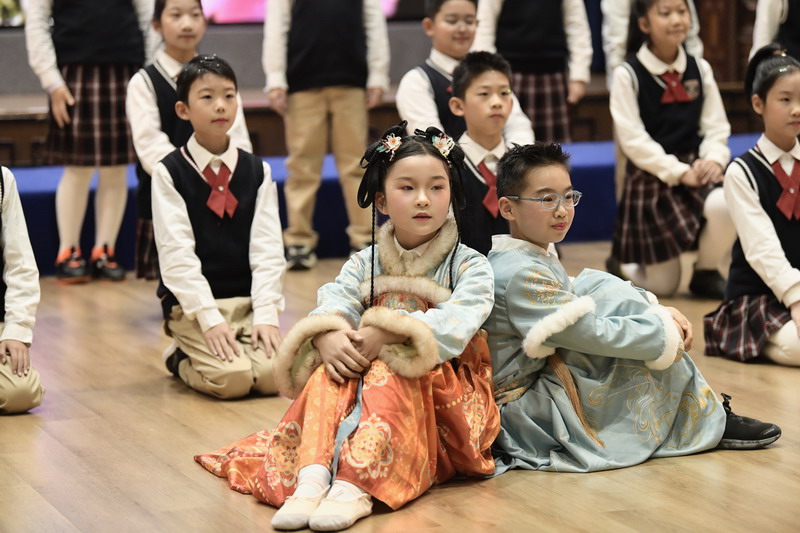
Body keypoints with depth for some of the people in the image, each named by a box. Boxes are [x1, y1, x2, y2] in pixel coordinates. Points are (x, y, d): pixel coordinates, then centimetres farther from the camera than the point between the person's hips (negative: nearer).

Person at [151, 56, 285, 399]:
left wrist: (266, 314, -10)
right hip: (192, 304, -3)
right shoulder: (169, 173, -3)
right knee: (231, 378, -25)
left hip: (248, 300, 3)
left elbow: (267, 248, 2)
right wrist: (209, 318, -18)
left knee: (273, 376, -20)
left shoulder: (257, 171, 7)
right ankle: (180, 358, 8)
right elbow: (177, 253, -10)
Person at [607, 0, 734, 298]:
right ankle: (624, 264, 35)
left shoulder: (700, 69, 4)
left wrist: (714, 159, -16)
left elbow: (716, 127, 5)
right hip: (651, 178, -3)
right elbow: (633, 140, -12)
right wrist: (678, 172, -19)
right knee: (662, 286, -3)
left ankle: (708, 273, -3)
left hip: (695, 170, 3)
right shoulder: (627, 75, -8)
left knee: (725, 206, -33)